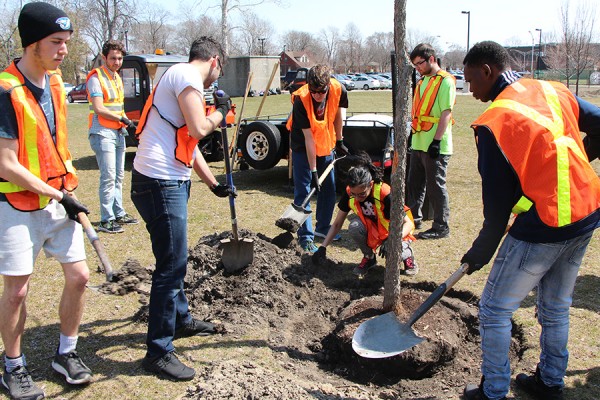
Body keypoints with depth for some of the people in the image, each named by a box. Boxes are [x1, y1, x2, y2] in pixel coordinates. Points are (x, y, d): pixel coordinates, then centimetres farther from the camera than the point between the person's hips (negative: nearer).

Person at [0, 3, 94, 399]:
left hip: (59, 198, 7)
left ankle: (66, 353, 26)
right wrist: (59, 196, -16)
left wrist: (66, 191, 14)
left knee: (79, 276, 7)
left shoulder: (55, 81, 4)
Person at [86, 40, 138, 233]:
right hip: (103, 133, -9)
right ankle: (106, 220, -5)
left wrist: (127, 124, 8)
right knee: (108, 177, -10)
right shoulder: (96, 77, -10)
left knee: (119, 176, 13)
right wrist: (122, 119, -16)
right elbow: (99, 109, -18)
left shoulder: (117, 77, 16)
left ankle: (119, 214, 23)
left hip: (118, 132, 9)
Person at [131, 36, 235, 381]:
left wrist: (215, 184, 28)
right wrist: (221, 112, 0)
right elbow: (199, 129, -20)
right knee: (172, 265, -5)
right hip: (160, 183, -11)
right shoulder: (187, 75, -9)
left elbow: (191, 144, 26)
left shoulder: (183, 79, 22)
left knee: (175, 259, 23)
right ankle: (159, 352, 5)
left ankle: (181, 320, 41)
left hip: (171, 181, 11)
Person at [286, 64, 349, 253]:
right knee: (303, 191, -9)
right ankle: (305, 236, -1)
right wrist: (313, 171, -28)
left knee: (329, 188, 12)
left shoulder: (339, 90, -22)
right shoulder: (301, 100, -32)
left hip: (326, 143, 5)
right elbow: (308, 138, -30)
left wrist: (339, 141, 7)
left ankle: (323, 227, 28)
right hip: (303, 146, -4)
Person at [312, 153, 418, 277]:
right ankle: (369, 257, -1)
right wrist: (322, 248, -17)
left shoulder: (385, 195, -31)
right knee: (354, 226, -30)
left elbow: (408, 223, -26)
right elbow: (337, 224, -8)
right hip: (371, 229, 4)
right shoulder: (349, 194, -19)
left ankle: (406, 253, 3)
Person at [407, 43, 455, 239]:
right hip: (418, 143, 9)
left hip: (436, 146, -8)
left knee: (436, 186, -2)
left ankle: (441, 227, 8)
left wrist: (436, 141, -20)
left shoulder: (445, 81, -10)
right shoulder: (422, 82, 16)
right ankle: (414, 218, 29)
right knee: (414, 183, 15)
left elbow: (445, 114, -16)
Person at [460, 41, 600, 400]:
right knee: (556, 306, 23)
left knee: (495, 309, 8)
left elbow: (498, 197, -12)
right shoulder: (554, 91, 4)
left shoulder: (492, 121, -14)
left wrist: (483, 249, 0)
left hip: (543, 225, -7)